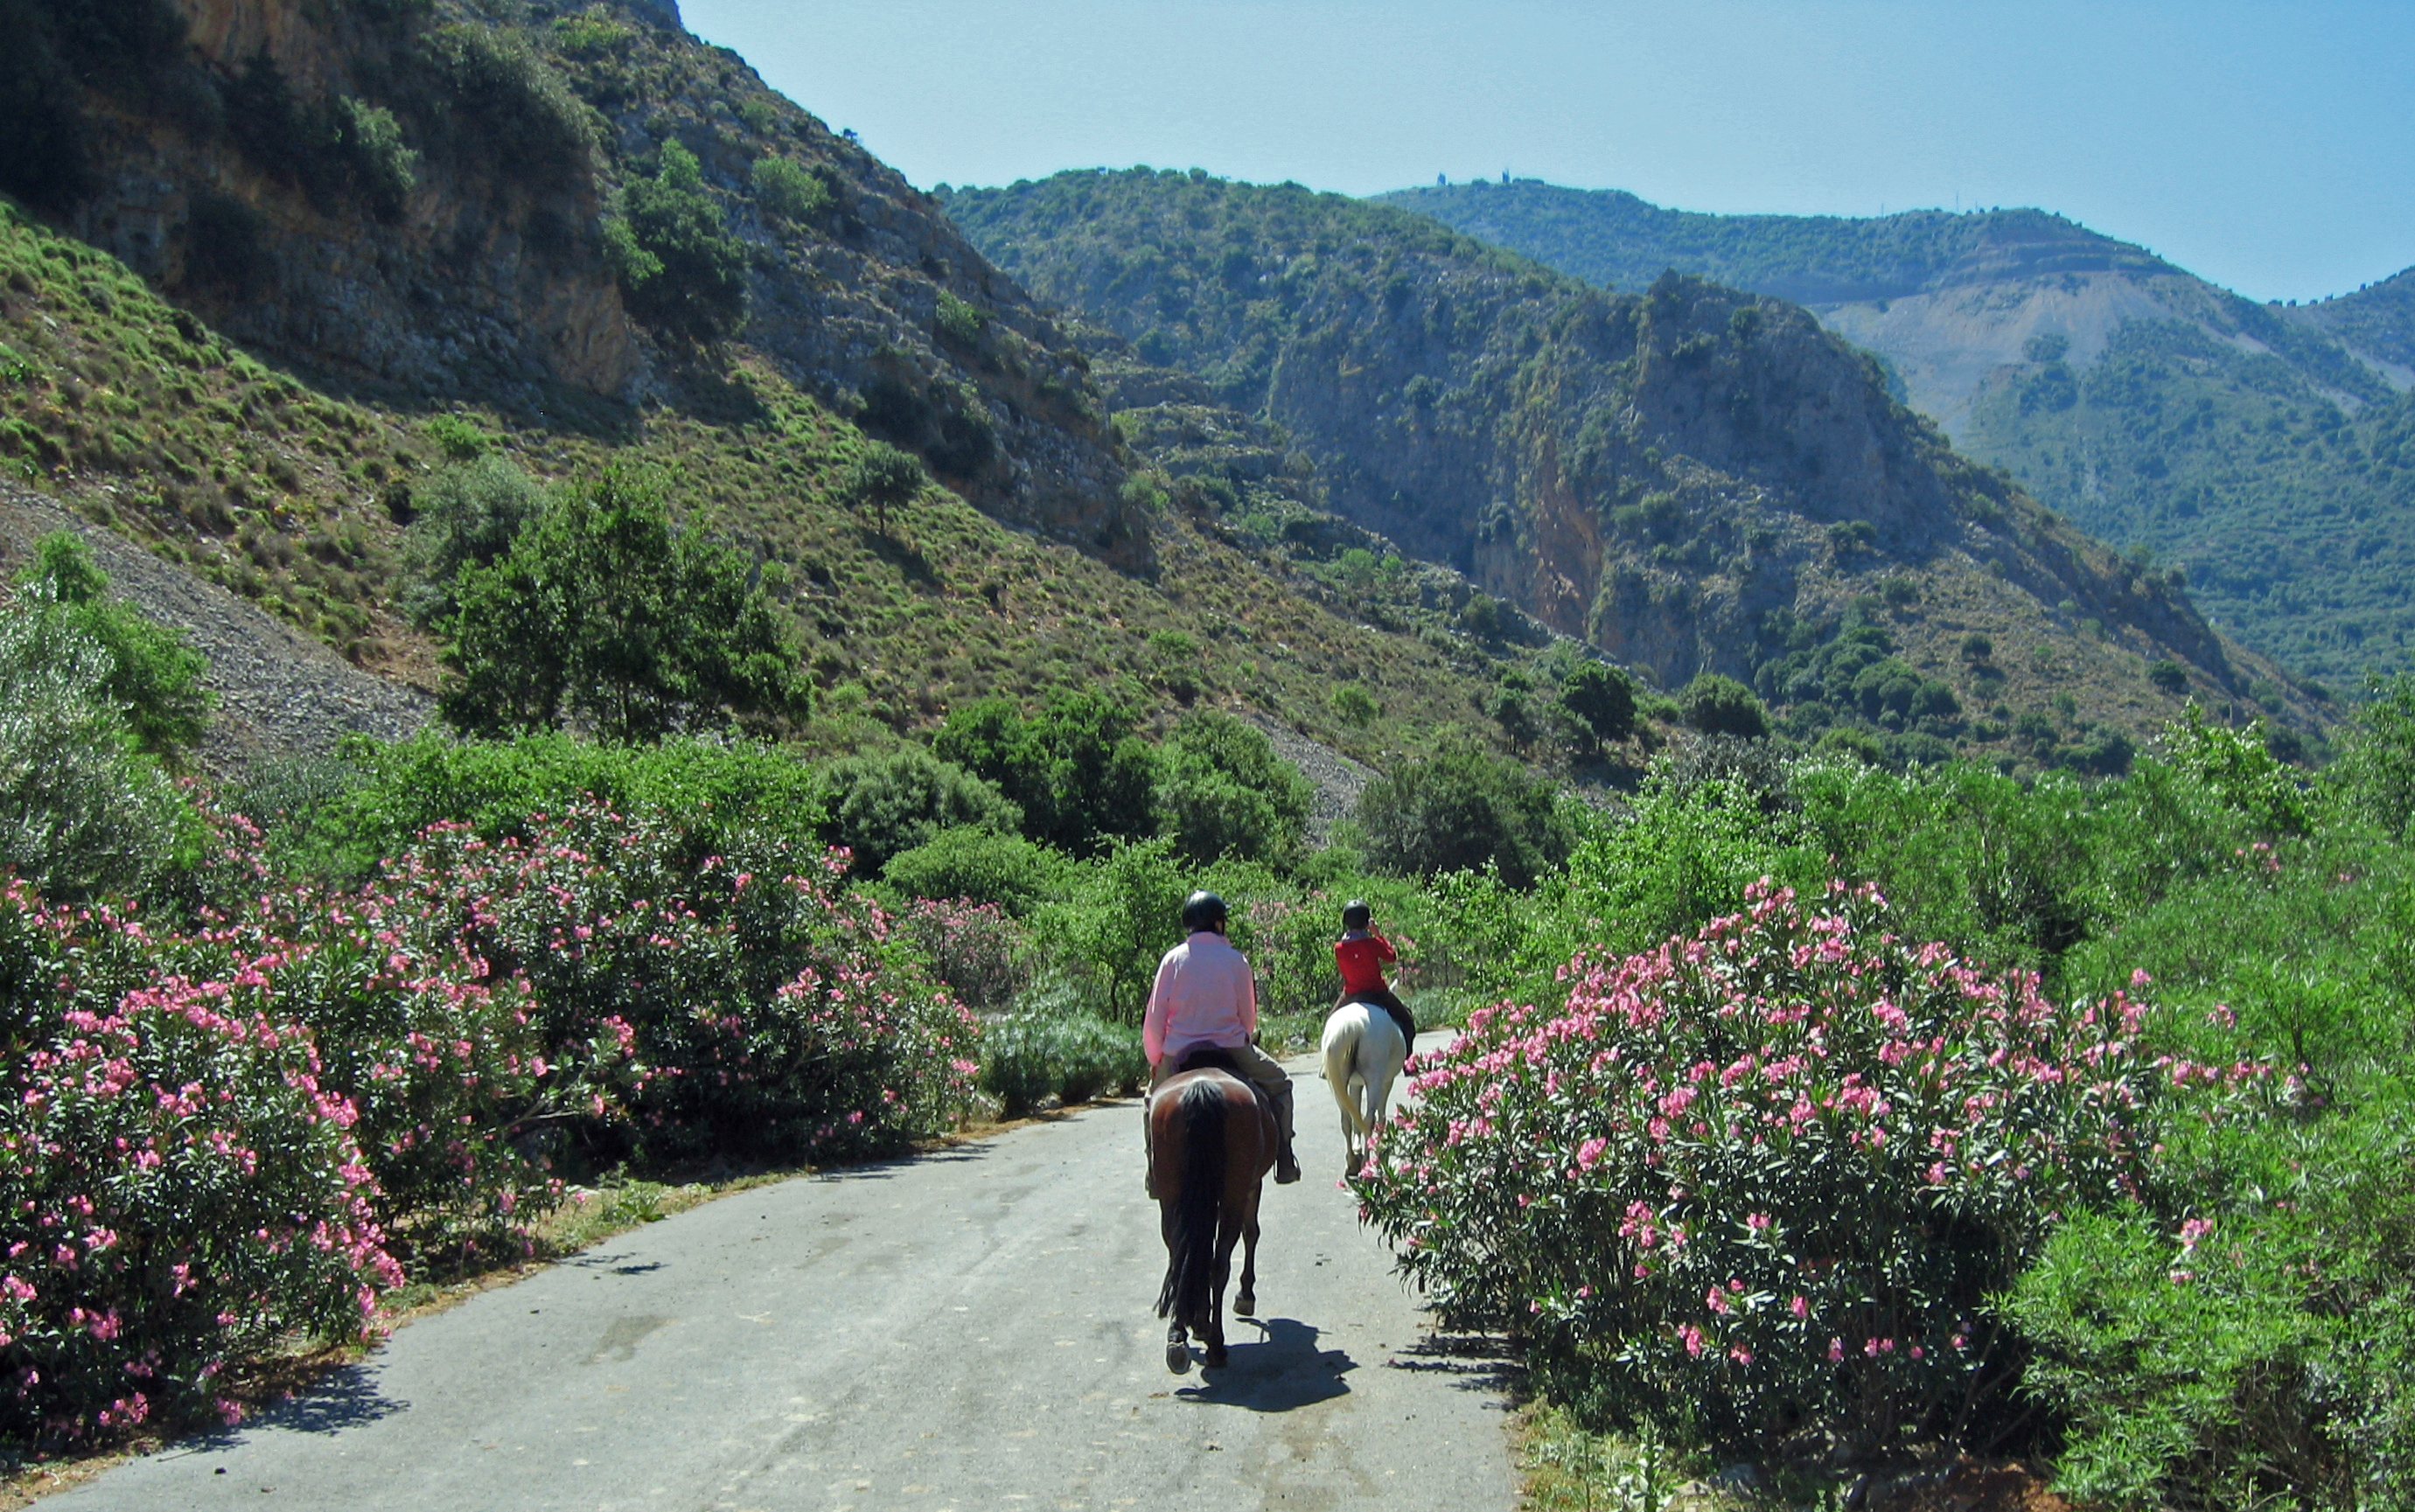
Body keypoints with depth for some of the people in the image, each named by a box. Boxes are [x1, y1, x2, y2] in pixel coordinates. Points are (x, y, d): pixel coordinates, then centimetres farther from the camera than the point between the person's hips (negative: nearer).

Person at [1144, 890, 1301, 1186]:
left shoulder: (1173, 959, -1)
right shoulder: (1236, 960, -2)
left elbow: (1155, 1018, -1)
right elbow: (1248, 1016, 4)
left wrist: (1155, 1060, 13)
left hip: (1178, 1053, 1)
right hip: (1230, 1047, -1)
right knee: (1279, 1083, 21)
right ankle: (1284, 1160, 13)